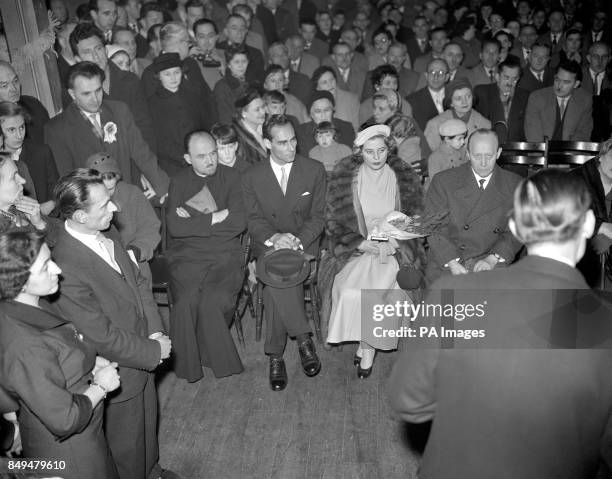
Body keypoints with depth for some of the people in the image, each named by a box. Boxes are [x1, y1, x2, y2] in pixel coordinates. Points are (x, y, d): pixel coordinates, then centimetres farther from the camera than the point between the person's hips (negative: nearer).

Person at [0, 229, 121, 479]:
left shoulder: (32, 308, -8)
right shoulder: (26, 348, -35)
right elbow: (65, 420, -30)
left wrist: (89, 363, -4)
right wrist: (101, 386, -16)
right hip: (68, 451, -8)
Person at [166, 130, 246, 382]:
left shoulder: (231, 177, 9)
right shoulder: (179, 182, 11)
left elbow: (240, 222, -5)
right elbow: (174, 227, -5)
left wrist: (194, 221, -4)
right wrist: (217, 217, -6)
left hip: (226, 255, -1)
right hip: (187, 255, 1)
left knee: (213, 301, -27)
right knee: (187, 301, -26)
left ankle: (214, 356, -1)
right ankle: (188, 364, -4)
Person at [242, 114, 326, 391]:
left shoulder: (314, 170, 4)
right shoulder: (252, 178, 7)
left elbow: (319, 216, 1)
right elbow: (254, 220, 3)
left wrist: (297, 239, -17)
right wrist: (274, 237, -20)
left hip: (304, 242, -1)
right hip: (267, 245, 1)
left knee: (276, 280, -31)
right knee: (276, 273, -34)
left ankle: (275, 355, -21)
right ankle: (303, 338, -22)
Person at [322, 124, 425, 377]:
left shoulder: (405, 177, 4)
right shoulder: (344, 177, 1)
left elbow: (415, 219, 6)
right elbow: (333, 221, 1)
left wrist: (392, 242, -11)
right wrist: (361, 243, -12)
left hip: (394, 248, 0)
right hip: (355, 247, 0)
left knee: (381, 289, -26)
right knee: (350, 290, -25)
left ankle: (367, 346, -6)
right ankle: (366, 344, -2)